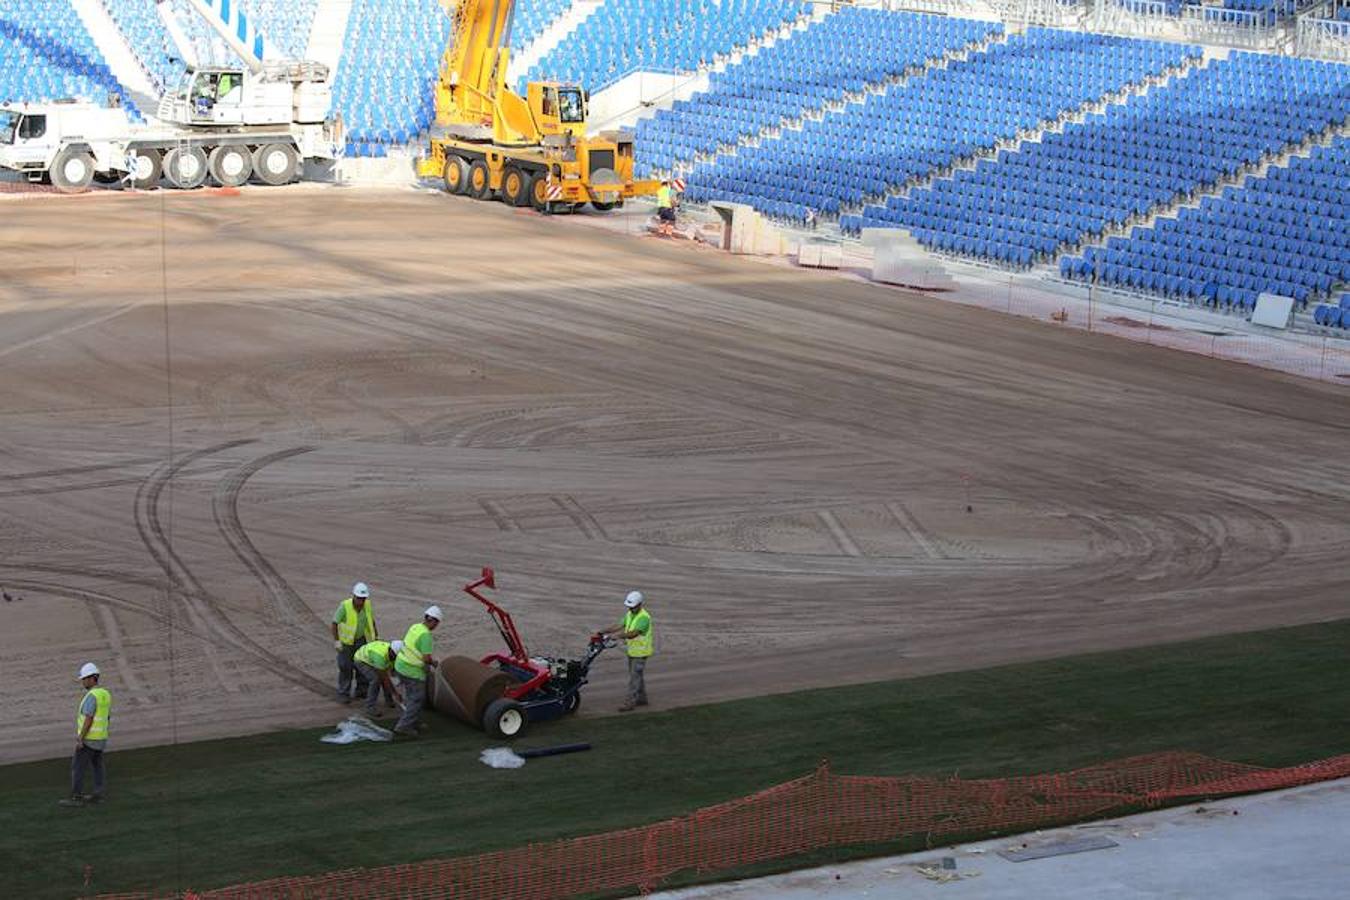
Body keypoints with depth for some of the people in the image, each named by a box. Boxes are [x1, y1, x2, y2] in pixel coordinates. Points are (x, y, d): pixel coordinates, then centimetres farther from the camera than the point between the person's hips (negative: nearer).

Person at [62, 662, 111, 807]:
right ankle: (98, 795, 15)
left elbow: (88, 719, -25)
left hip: (88, 739, -9)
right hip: (100, 738, 9)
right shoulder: (105, 694, 7)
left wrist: (80, 739, -23)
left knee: (77, 767, -2)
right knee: (97, 766, 14)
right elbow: (107, 718, 14)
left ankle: (76, 798, -2)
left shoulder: (91, 696, -21)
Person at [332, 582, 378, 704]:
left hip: (362, 639, 4)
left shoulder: (368, 605, -12)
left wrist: (376, 636, 10)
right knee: (345, 667, -2)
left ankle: (362, 690, 22)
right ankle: (343, 694, 6)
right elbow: (334, 623, -20)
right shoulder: (345, 606, -26)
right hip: (346, 641, -4)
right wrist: (336, 641, -23)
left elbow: (371, 621, 5)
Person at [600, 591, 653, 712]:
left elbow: (633, 633, -31)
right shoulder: (629, 614, 7)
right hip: (632, 651, 9)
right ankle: (642, 698, 30)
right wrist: (603, 632, -6)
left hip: (640, 652, -9)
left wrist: (617, 635, -36)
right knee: (638, 676, 18)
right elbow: (620, 626, 4)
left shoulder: (644, 617, -22)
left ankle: (630, 703, -7)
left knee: (634, 677, -8)